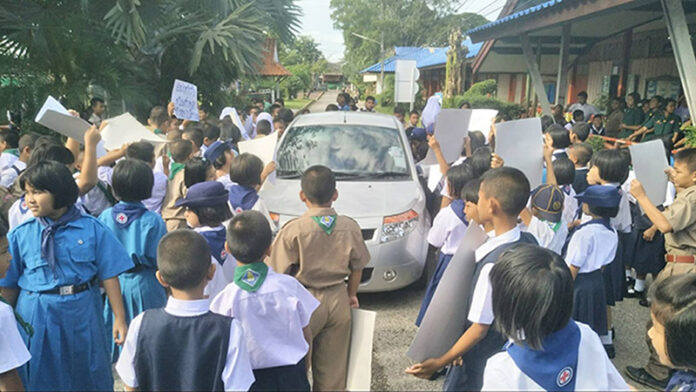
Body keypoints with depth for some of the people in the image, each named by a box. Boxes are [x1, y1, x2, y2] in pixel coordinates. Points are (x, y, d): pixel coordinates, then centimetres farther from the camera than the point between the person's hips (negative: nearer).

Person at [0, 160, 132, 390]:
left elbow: (109, 275, -5)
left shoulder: (92, 229, -7)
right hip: (36, 318, 1)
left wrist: (119, 318, -5)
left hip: (81, 312, -1)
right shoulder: (20, 235, -3)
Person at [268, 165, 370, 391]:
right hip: (338, 300, 4)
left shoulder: (293, 230, -16)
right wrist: (352, 294, 20)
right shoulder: (350, 227, -5)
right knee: (333, 366, 16)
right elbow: (357, 266, 5)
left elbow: (280, 272, -13)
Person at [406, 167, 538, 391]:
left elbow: (479, 328, -25)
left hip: (484, 360, -7)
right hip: (514, 345, 7)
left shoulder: (495, 263, -33)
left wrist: (440, 363, -17)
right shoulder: (529, 241, -10)